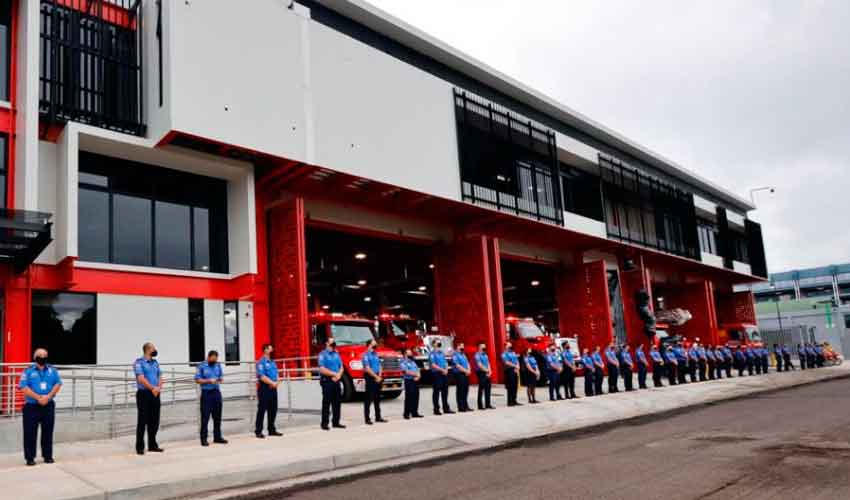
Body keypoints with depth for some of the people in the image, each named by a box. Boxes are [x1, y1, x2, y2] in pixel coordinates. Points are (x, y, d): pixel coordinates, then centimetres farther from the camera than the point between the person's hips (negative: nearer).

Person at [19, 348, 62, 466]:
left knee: (48, 432, 8)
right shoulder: (28, 371, -1)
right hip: (31, 406, -2)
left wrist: (48, 396, -14)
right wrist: (38, 397, -16)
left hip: (48, 406, 3)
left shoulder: (52, 370, 8)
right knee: (30, 433, 0)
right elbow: (24, 388, -10)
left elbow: (58, 384, 0)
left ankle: (48, 456, 17)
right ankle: (30, 458, 7)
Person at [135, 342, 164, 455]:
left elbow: (160, 377, 10)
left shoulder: (155, 362, 15)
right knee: (142, 421, -3)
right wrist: (152, 388, -17)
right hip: (144, 394, -6)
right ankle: (140, 447, 4)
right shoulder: (139, 362, -5)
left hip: (155, 394, 6)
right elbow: (141, 378, -15)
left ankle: (152, 445, 18)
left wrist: (158, 388, -8)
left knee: (154, 420, 9)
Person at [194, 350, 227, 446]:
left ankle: (217, 436, 19)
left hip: (216, 392, 5)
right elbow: (197, 380, -7)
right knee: (205, 417, -3)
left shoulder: (218, 366, 10)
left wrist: (219, 380, -6)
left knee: (217, 416, 10)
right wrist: (209, 381, -18)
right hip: (206, 393, -5)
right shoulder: (201, 366, -5)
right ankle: (203, 439, 4)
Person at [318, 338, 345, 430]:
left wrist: (338, 375, -6)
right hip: (327, 381, -6)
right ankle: (325, 423, 1)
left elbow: (341, 367, 14)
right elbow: (322, 369, -15)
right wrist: (334, 374, -14)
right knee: (326, 403, -4)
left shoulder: (336, 354, 14)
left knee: (337, 402, 8)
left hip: (336, 381, 7)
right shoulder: (323, 354, -7)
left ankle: (336, 422, 16)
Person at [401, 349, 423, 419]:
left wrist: (418, 376, -7)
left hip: (415, 381, 7)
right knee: (408, 398, -8)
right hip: (408, 381, -7)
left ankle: (414, 413, 13)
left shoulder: (413, 362, 21)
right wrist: (416, 374, -9)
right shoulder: (404, 362, -2)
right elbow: (407, 372, -15)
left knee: (416, 397, 6)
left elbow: (418, 371, 14)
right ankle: (406, 414, -5)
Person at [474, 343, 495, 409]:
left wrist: (489, 371, -2)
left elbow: (488, 364, 12)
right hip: (481, 373, -8)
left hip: (487, 374, 8)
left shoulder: (485, 355, 17)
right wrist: (486, 370, -14)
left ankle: (488, 404, 13)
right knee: (481, 389, -5)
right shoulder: (477, 355, -8)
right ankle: (480, 406, -1)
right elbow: (480, 365, -15)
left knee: (488, 389, 7)